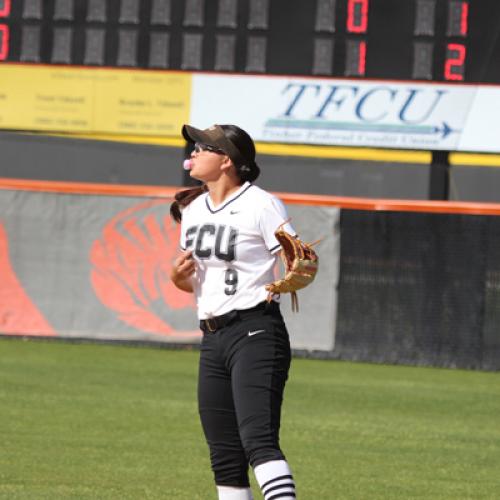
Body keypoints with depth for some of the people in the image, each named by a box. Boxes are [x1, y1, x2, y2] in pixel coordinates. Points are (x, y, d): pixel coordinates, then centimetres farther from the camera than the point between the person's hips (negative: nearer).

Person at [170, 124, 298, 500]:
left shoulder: (261, 205, -7)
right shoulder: (193, 209, 15)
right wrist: (178, 276, 1)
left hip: (256, 334, -8)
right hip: (212, 341, 8)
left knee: (258, 440, -23)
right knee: (225, 458, 7)